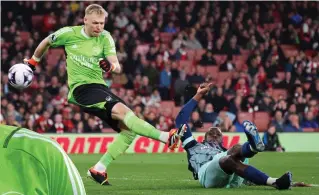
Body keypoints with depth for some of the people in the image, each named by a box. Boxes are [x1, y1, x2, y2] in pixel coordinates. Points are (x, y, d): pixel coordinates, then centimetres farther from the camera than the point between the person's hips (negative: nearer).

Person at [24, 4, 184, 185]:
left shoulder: (105, 37, 0)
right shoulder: (69, 33, -3)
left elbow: (118, 67, -9)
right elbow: (46, 42, 16)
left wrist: (111, 66, -32)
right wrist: (32, 62, 26)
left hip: (100, 87, 5)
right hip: (81, 88, -5)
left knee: (129, 128, -8)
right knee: (122, 110, -28)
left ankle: (99, 169, -4)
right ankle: (165, 137, -40)